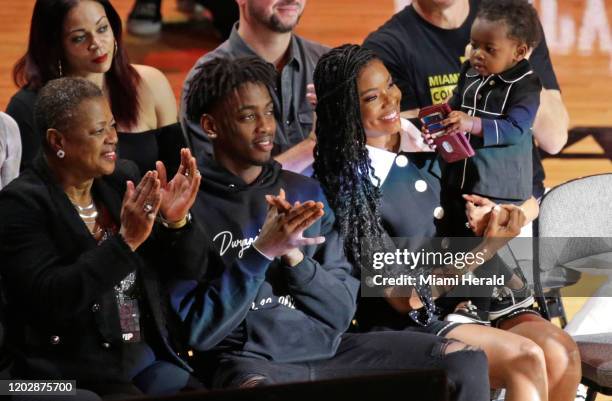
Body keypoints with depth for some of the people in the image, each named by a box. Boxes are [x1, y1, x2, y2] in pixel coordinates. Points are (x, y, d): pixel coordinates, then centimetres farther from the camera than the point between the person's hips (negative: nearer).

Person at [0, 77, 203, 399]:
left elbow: (187, 266, 12)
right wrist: (125, 240, -26)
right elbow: (51, 298, -20)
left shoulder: (124, 177, 8)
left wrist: (176, 221, -10)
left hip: (146, 356, 6)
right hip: (72, 372, -6)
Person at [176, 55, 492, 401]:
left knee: (465, 362, -11)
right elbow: (198, 331, -6)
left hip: (328, 348, 6)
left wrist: (294, 256, -6)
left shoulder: (305, 192, 16)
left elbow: (341, 314, 11)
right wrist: (262, 253, -13)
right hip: (252, 361, -6)